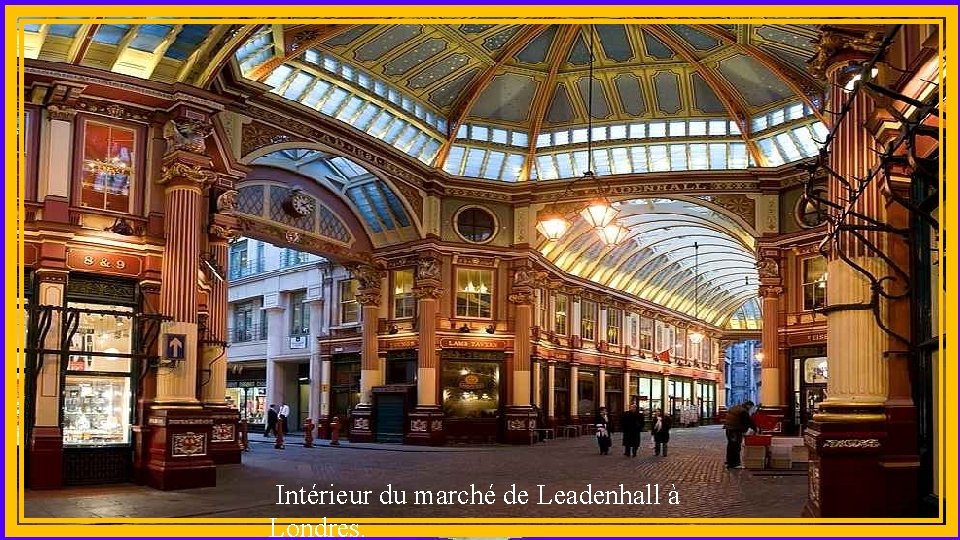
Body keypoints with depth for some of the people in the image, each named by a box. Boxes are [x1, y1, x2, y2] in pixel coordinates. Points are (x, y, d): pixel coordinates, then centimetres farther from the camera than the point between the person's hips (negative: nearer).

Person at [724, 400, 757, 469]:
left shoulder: (734, 408, 15)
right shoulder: (743, 411, -14)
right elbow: (749, 422, -11)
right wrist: (755, 429, 1)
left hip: (728, 429, 9)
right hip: (736, 431, -9)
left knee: (731, 446, 16)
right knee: (736, 447, -5)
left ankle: (729, 462, 24)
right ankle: (735, 464, -5)